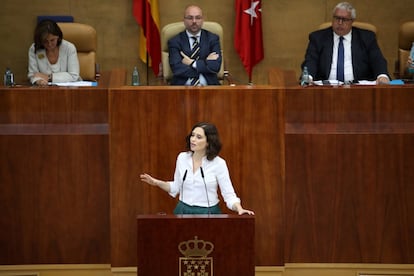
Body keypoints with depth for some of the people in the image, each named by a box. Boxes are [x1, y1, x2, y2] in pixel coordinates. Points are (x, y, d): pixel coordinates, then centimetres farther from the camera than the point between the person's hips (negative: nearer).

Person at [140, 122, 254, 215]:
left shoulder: (218, 163, -11)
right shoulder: (182, 158, 0)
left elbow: (229, 194, -10)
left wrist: (240, 209, -27)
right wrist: (156, 182, 0)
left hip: (209, 213, -3)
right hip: (183, 211, 3)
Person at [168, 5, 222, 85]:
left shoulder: (213, 39, 8)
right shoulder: (175, 42, 4)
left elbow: (216, 66, -4)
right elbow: (177, 69, -10)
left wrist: (192, 63, -8)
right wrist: (206, 63, -8)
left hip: (208, 86, -1)